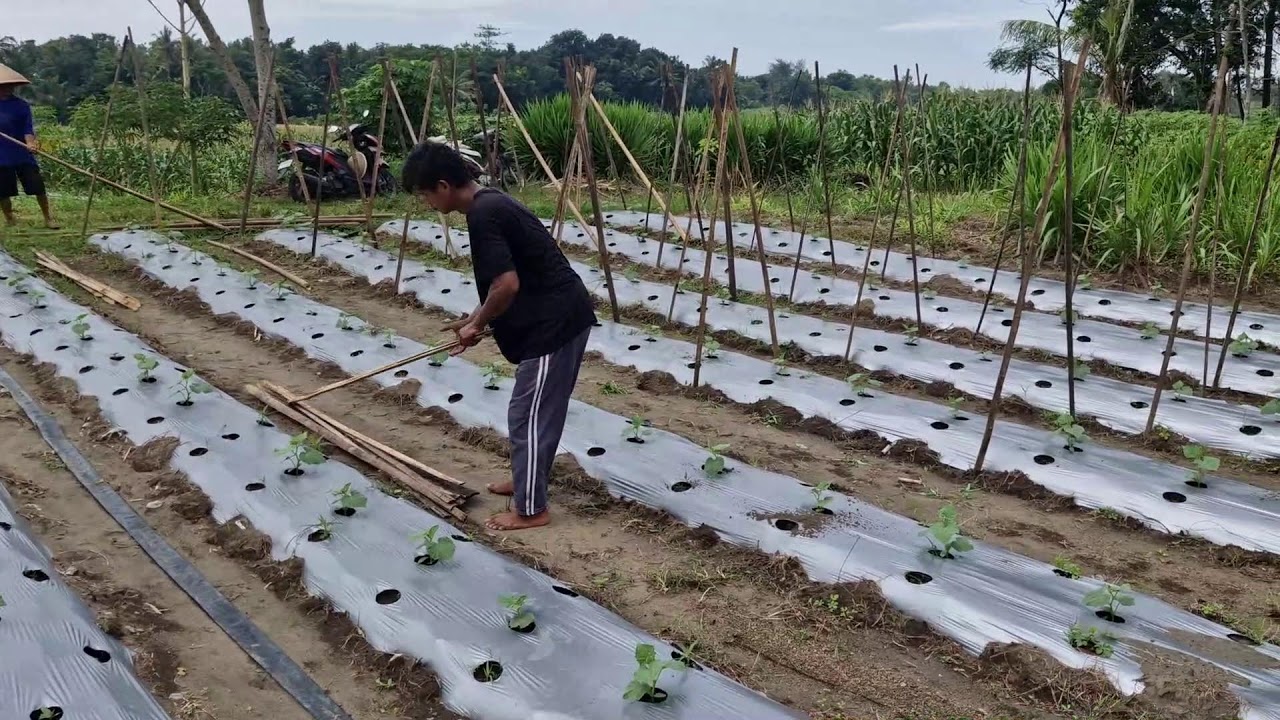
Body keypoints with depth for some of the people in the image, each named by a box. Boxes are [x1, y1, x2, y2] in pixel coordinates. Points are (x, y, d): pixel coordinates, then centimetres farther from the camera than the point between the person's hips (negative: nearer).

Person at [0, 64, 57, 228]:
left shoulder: (21, 105, 0)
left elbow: (28, 128, -7)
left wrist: (30, 142, -25)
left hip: (22, 154, -1)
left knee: (38, 187, -3)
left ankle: (48, 218, 9)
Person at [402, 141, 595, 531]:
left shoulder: (482, 215, -18)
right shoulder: (492, 203, 13)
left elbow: (507, 285, -24)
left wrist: (477, 325, -7)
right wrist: (475, 320, 19)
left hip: (552, 323, -10)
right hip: (563, 315, 10)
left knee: (528, 415, 1)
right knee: (539, 411, 22)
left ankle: (530, 509, 13)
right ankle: (527, 480, 38)